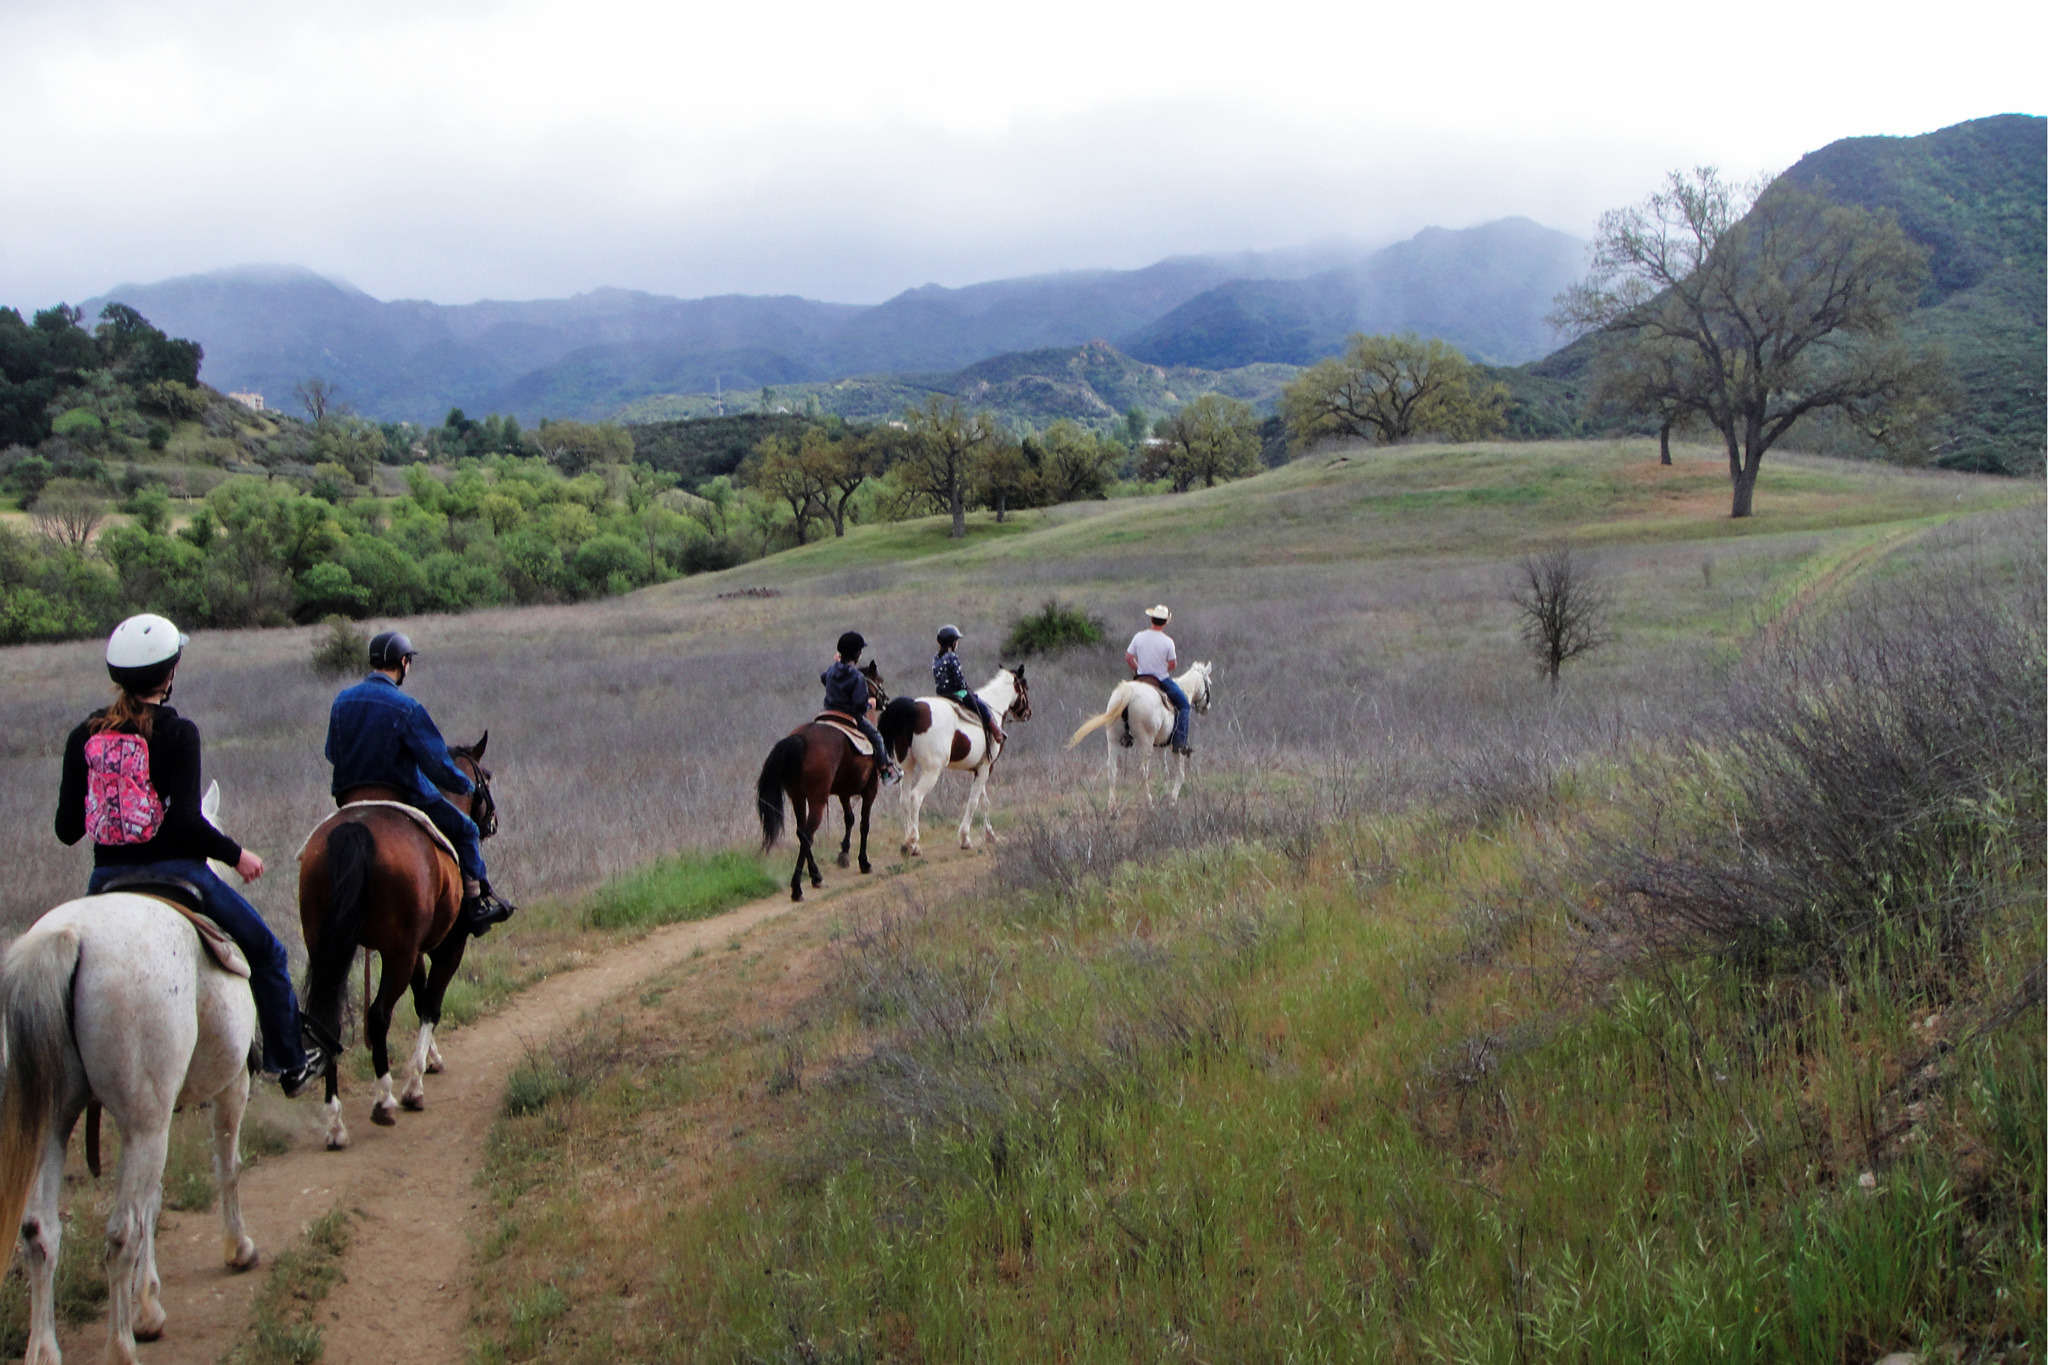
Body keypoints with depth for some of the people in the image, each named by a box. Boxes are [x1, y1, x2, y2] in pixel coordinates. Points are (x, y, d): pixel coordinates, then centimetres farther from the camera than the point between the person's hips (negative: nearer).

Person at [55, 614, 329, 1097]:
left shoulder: (83, 736, 2)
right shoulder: (177, 733, -13)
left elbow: (67, 829, 3)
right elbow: (185, 823, -19)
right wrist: (237, 855, -4)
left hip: (105, 881, 4)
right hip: (173, 873, -4)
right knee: (266, 953, 17)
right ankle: (292, 1063, 25)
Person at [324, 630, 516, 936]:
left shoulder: (342, 701, 1)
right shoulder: (406, 708, -18)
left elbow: (332, 753, 13)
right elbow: (437, 764, -16)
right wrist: (466, 785, 2)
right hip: (403, 797, -6)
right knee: (465, 830, 10)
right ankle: (477, 903, 6)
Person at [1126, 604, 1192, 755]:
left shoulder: (1139, 637, -6)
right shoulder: (1167, 641, -16)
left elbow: (1128, 658, 0)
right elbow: (1172, 664, -10)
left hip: (1142, 678, 4)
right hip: (1163, 680, -4)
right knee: (1183, 704, 12)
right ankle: (1179, 743, 1)